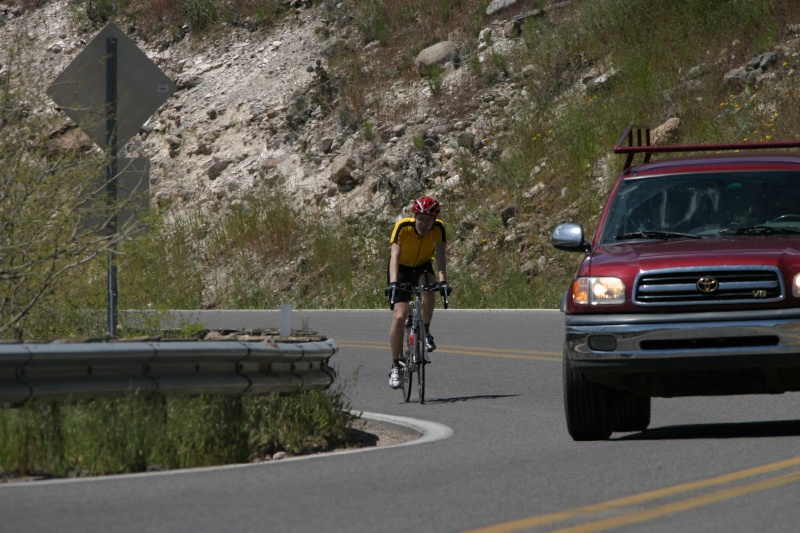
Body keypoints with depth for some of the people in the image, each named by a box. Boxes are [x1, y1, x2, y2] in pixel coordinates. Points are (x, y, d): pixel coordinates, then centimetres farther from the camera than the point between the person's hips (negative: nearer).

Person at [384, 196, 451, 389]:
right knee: (399, 317, -15)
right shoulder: (403, 227, -29)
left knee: (428, 288, -35)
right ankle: (395, 367, -7)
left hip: (423, 267, 2)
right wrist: (393, 282, -52)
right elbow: (394, 255, -38)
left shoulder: (438, 228, -23)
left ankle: (425, 332, -14)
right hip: (402, 269, -2)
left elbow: (441, 255, -32)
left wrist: (443, 280, -49)